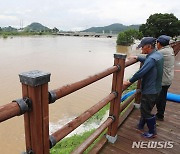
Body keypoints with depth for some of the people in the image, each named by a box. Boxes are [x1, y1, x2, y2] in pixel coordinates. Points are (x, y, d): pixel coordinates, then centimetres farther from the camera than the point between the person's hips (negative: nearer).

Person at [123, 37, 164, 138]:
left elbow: (141, 73, -29)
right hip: (155, 89, 10)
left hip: (149, 91, -10)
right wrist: (138, 58, 28)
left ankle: (152, 132, 24)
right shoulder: (158, 55, 5)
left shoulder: (152, 58, -26)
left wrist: (129, 82, -19)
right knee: (144, 108, 23)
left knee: (146, 111, 7)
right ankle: (141, 125, 41)